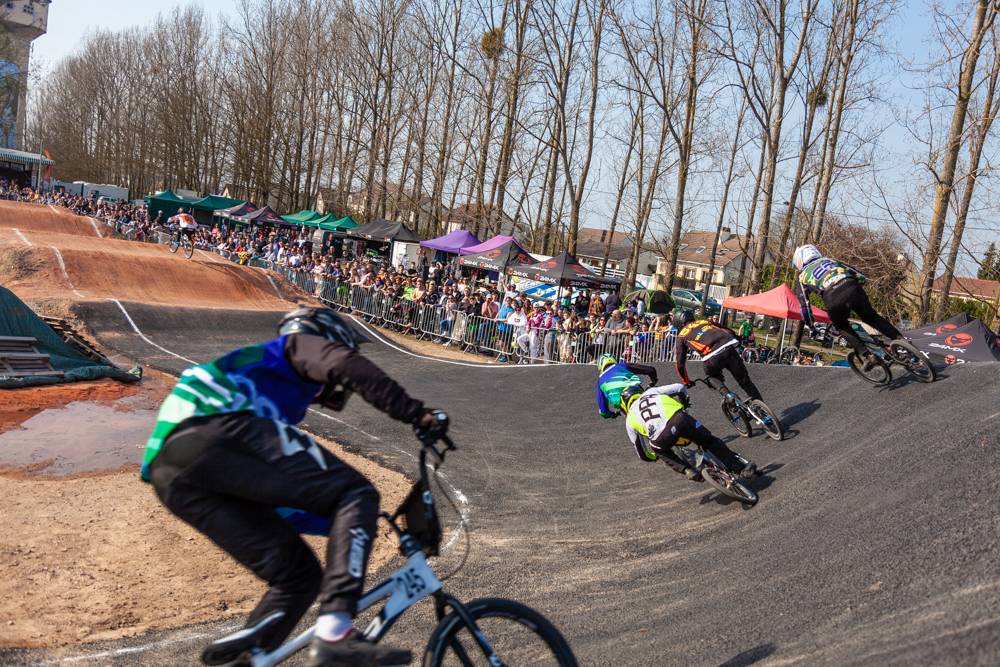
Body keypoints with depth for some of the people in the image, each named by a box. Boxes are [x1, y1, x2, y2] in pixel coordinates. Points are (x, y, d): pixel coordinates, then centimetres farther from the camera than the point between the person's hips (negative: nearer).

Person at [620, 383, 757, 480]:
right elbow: (680, 388, 26)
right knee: (710, 442, 22)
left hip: (660, 439, -1)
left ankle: (687, 470, 15)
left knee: (662, 450, 34)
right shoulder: (651, 392, 32)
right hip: (679, 419, 1)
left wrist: (654, 456, 50)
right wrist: (684, 402, 47)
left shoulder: (629, 419, 29)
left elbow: (642, 454, 30)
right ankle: (742, 468, 17)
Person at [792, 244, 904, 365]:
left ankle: (865, 355, 10)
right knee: (871, 317, 25)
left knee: (842, 327, 23)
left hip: (833, 297, -3)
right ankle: (900, 339, 15)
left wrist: (810, 326, 35)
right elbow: (854, 271, 29)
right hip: (852, 287, 3)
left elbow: (804, 305, 26)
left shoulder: (803, 276, 28)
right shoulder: (828, 260, 36)